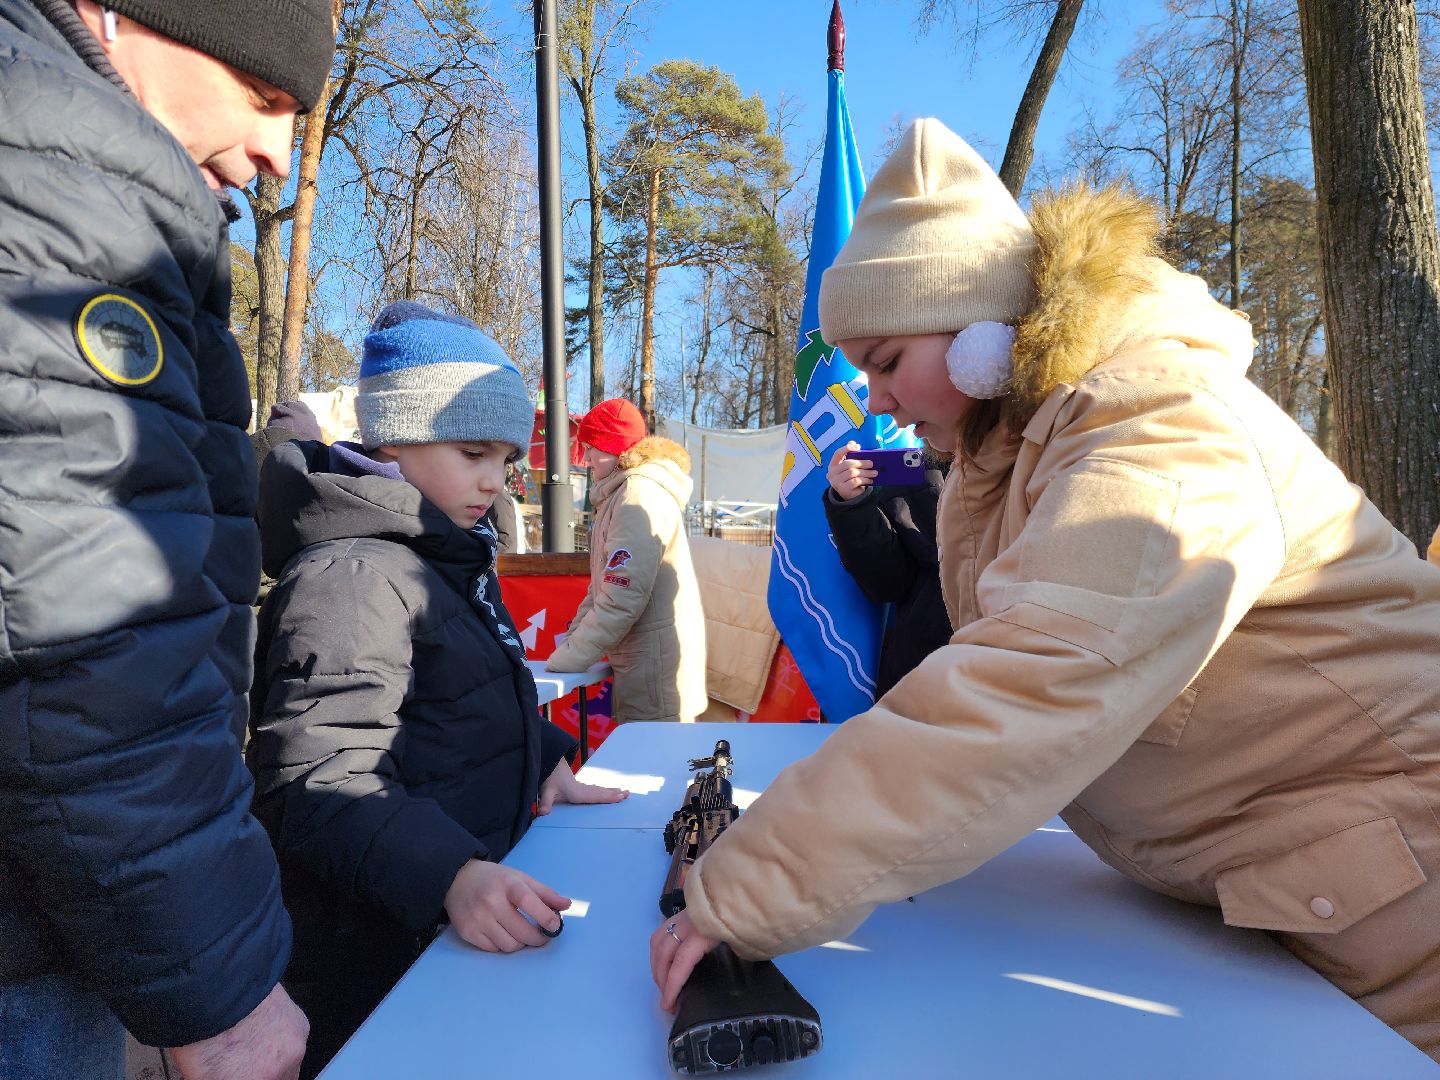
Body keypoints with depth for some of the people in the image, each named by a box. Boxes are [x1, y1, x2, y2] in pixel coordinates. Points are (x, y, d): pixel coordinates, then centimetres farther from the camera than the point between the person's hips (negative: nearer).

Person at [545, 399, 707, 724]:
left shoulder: (640, 496, -16)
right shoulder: (619, 495, 17)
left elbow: (622, 599, -22)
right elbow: (605, 582, 18)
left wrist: (569, 657, -15)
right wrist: (575, 633, 6)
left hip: (657, 667, -10)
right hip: (642, 663, 10)